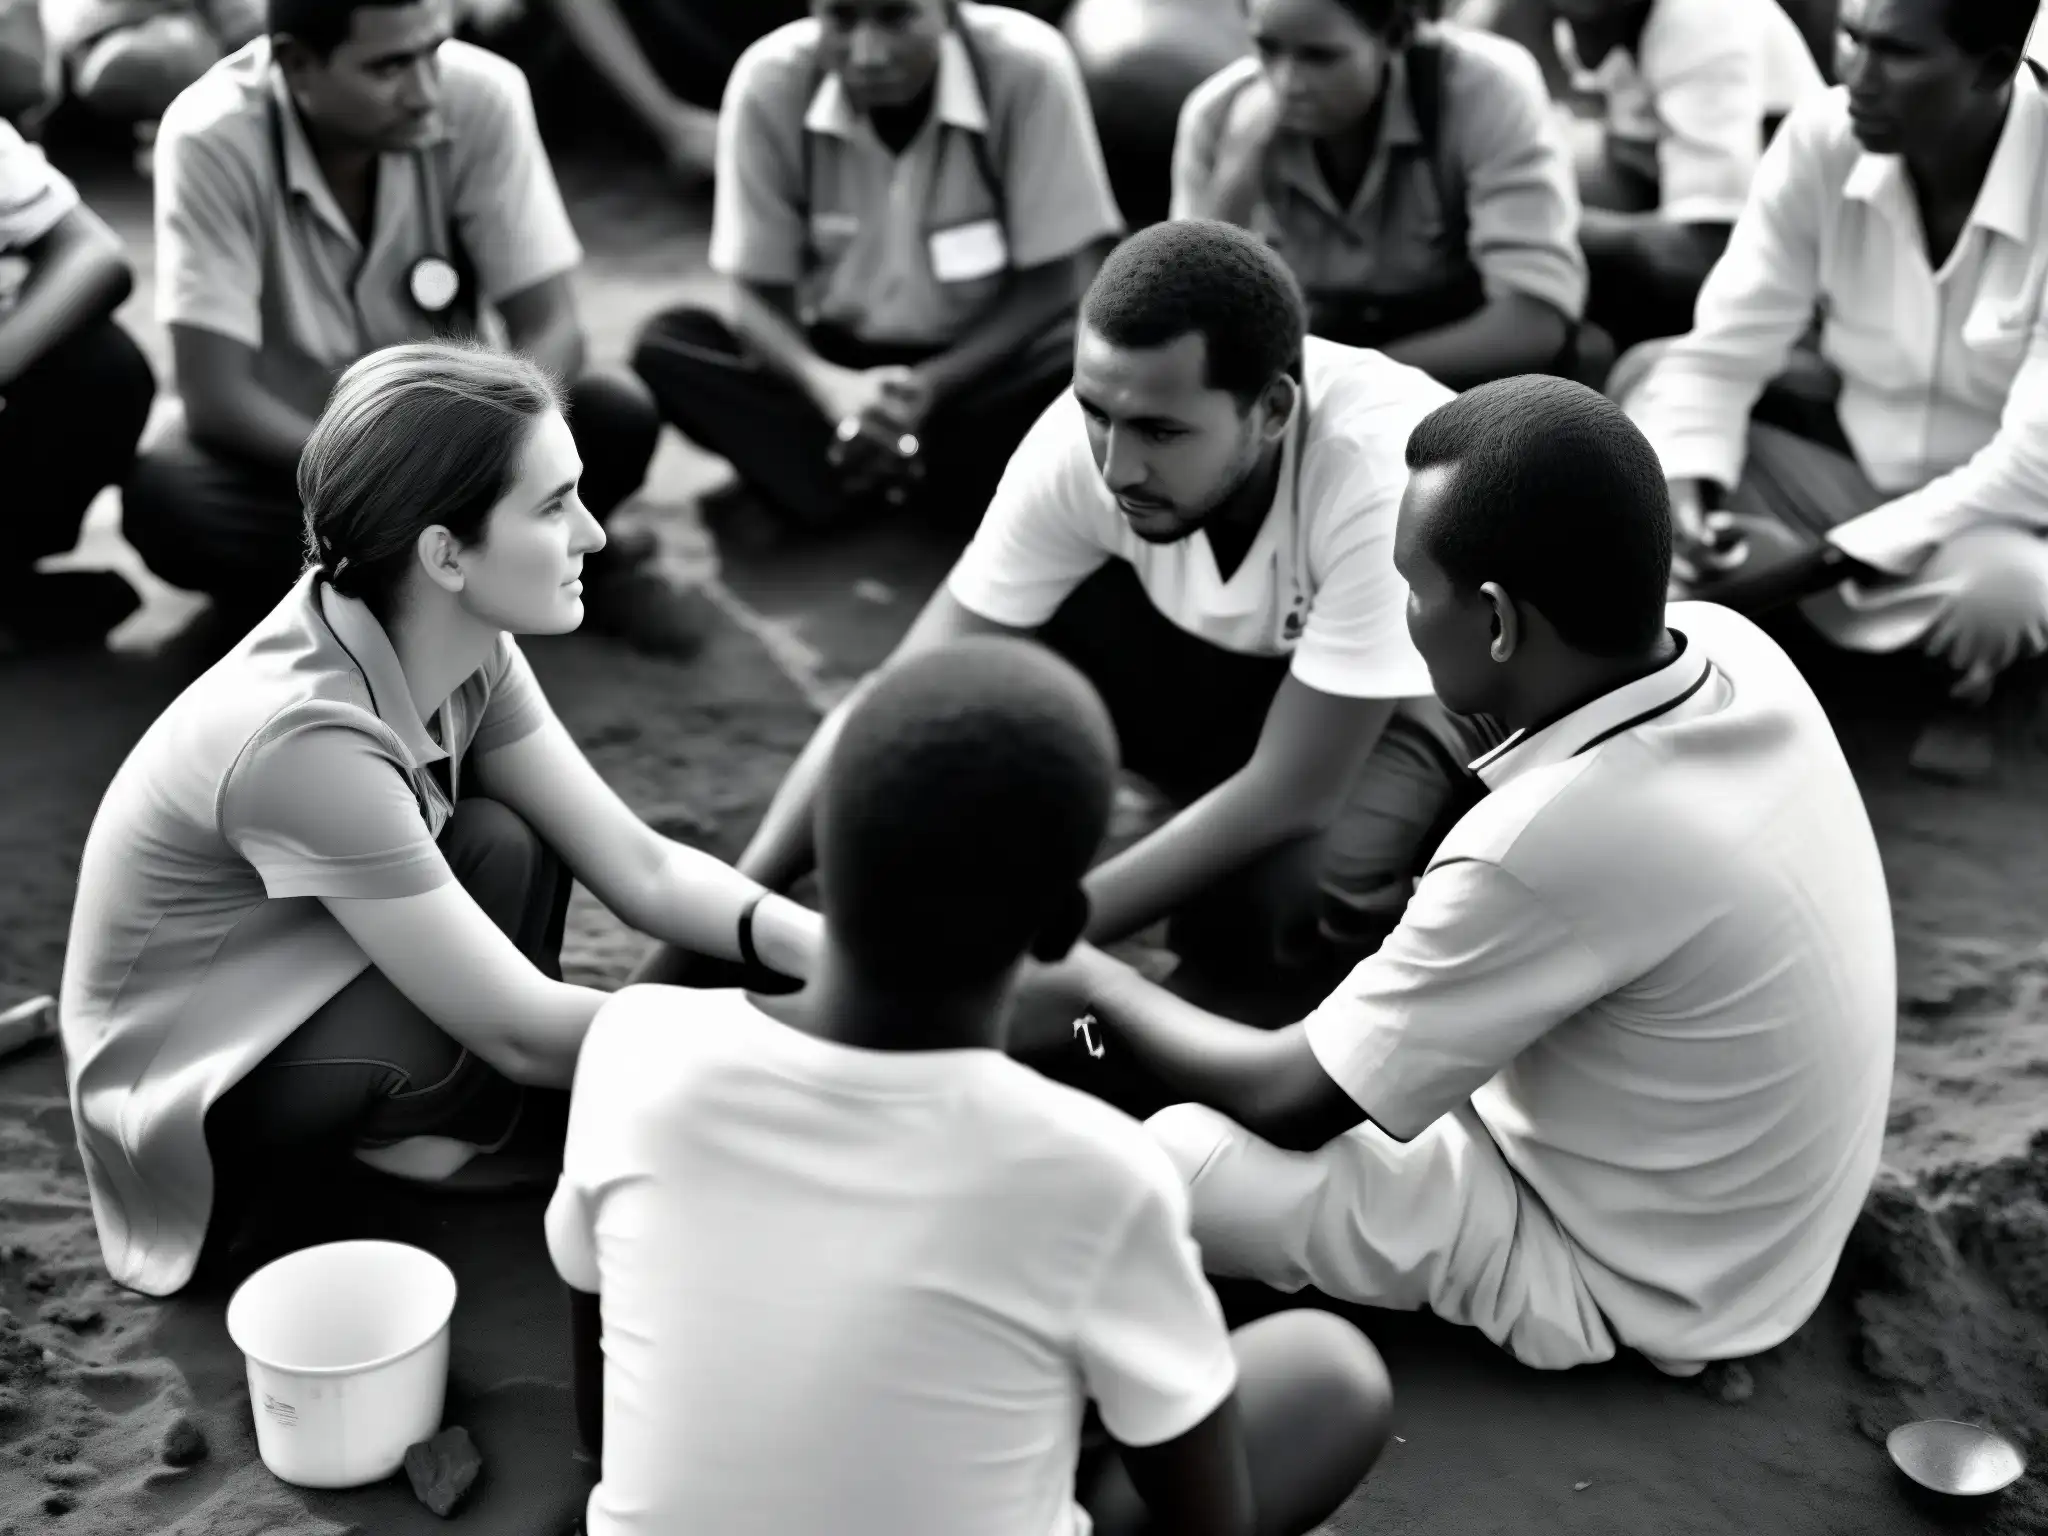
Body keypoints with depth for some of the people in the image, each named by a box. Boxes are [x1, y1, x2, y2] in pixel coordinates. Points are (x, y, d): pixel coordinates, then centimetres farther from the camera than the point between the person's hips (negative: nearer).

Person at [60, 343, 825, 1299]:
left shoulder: (463, 641, -12)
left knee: (510, 849, -16)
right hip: (188, 1105, -7)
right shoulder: (307, 738, -35)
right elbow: (520, 1030, -30)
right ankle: (404, 1136, 1)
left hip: (299, 991, 7)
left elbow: (641, 868, -9)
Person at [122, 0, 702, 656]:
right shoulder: (213, 140, -25)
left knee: (616, 415, -25)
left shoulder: (481, 97, -20)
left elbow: (551, 327, -19)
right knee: (164, 500, -33)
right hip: (290, 447, -1)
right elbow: (215, 398, -26)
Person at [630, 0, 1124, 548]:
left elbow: (1055, 283, -15)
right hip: (840, 367, 1)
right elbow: (754, 293, -12)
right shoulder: (769, 83, -17)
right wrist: (831, 387, -32)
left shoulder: (1027, 68, -22)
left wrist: (930, 387, -27)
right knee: (665, 344, -23)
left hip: (981, 363, -1)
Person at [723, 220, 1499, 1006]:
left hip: (1429, 687, -4)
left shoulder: (1380, 476, -38)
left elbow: (1294, 791, -35)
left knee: (1260, 913, -33)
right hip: (1225, 655, 4)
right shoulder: (1081, 441, -26)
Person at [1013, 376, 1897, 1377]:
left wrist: (1100, 987, -6)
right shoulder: (1727, 646, -14)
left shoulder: (1551, 844, -37)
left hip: (1623, 1277, -8)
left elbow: (1291, 1102, -21)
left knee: (1180, 1159, -16)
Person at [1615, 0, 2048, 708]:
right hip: (1856, 467, 4)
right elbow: (1719, 354, -11)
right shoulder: (1822, 140, -12)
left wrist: (1808, 566, -30)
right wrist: (1681, 497, -32)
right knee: (1650, 374, -13)